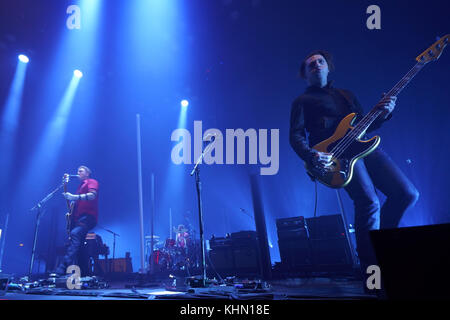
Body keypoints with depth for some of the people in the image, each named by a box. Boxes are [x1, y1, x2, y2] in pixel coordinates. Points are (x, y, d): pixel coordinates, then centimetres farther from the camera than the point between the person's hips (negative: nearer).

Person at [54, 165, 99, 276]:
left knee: (75, 234, -32)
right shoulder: (80, 186, 32)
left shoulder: (92, 182, 5)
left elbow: (92, 195, -15)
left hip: (87, 217, -10)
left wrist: (75, 197, -25)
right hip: (78, 218, 10)